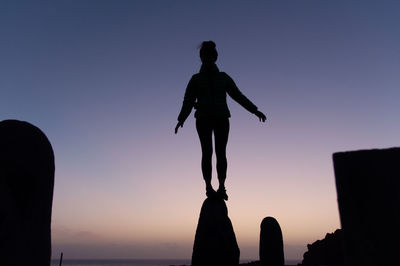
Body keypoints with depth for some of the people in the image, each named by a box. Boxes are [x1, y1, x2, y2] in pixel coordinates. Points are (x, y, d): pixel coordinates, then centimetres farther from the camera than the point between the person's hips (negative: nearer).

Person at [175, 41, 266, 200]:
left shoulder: (223, 77, 14)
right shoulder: (196, 79, 11)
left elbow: (238, 96, 14)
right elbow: (188, 101, 5)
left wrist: (254, 110, 6)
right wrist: (181, 119, -9)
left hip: (221, 118, 1)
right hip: (203, 119, -1)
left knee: (221, 152, -10)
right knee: (207, 151, -12)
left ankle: (221, 188, -11)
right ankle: (208, 187, -11)